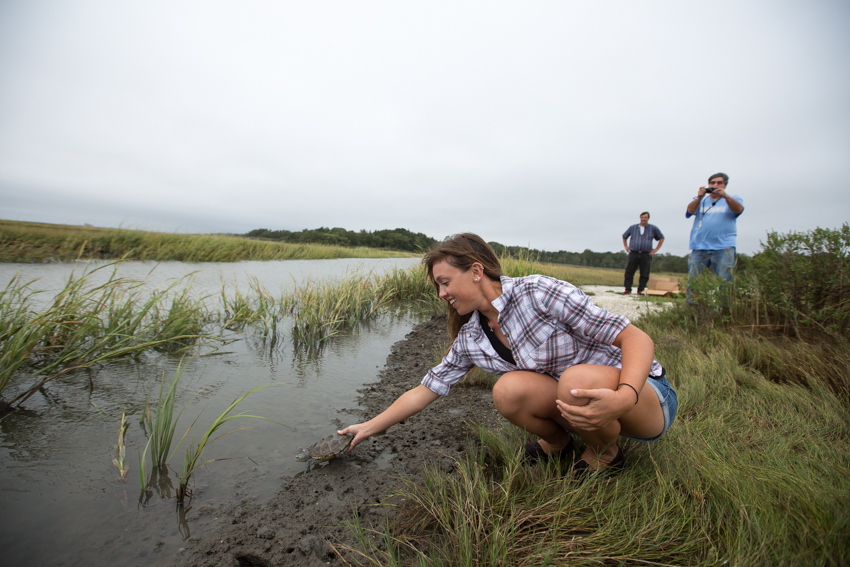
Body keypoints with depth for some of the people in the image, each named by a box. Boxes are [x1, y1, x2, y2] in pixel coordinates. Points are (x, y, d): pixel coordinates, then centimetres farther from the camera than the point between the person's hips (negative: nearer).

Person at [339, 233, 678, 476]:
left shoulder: (538, 292, -24)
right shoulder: (469, 340, -4)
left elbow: (636, 338, -22)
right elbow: (425, 391, 4)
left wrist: (624, 396, -40)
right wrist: (369, 427, 5)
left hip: (646, 394, -3)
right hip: (584, 408, 4)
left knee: (579, 380, -36)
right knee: (508, 391, -24)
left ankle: (606, 453, -3)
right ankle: (556, 441, 8)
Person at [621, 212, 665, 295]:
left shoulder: (653, 228, 9)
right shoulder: (633, 227, 12)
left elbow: (661, 238, 17)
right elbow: (624, 236, 26)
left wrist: (656, 249, 8)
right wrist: (625, 246, 14)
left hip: (646, 255, 0)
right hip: (633, 253, 0)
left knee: (644, 274, 0)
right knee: (629, 272, -7)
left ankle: (640, 290, 8)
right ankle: (627, 289, -1)